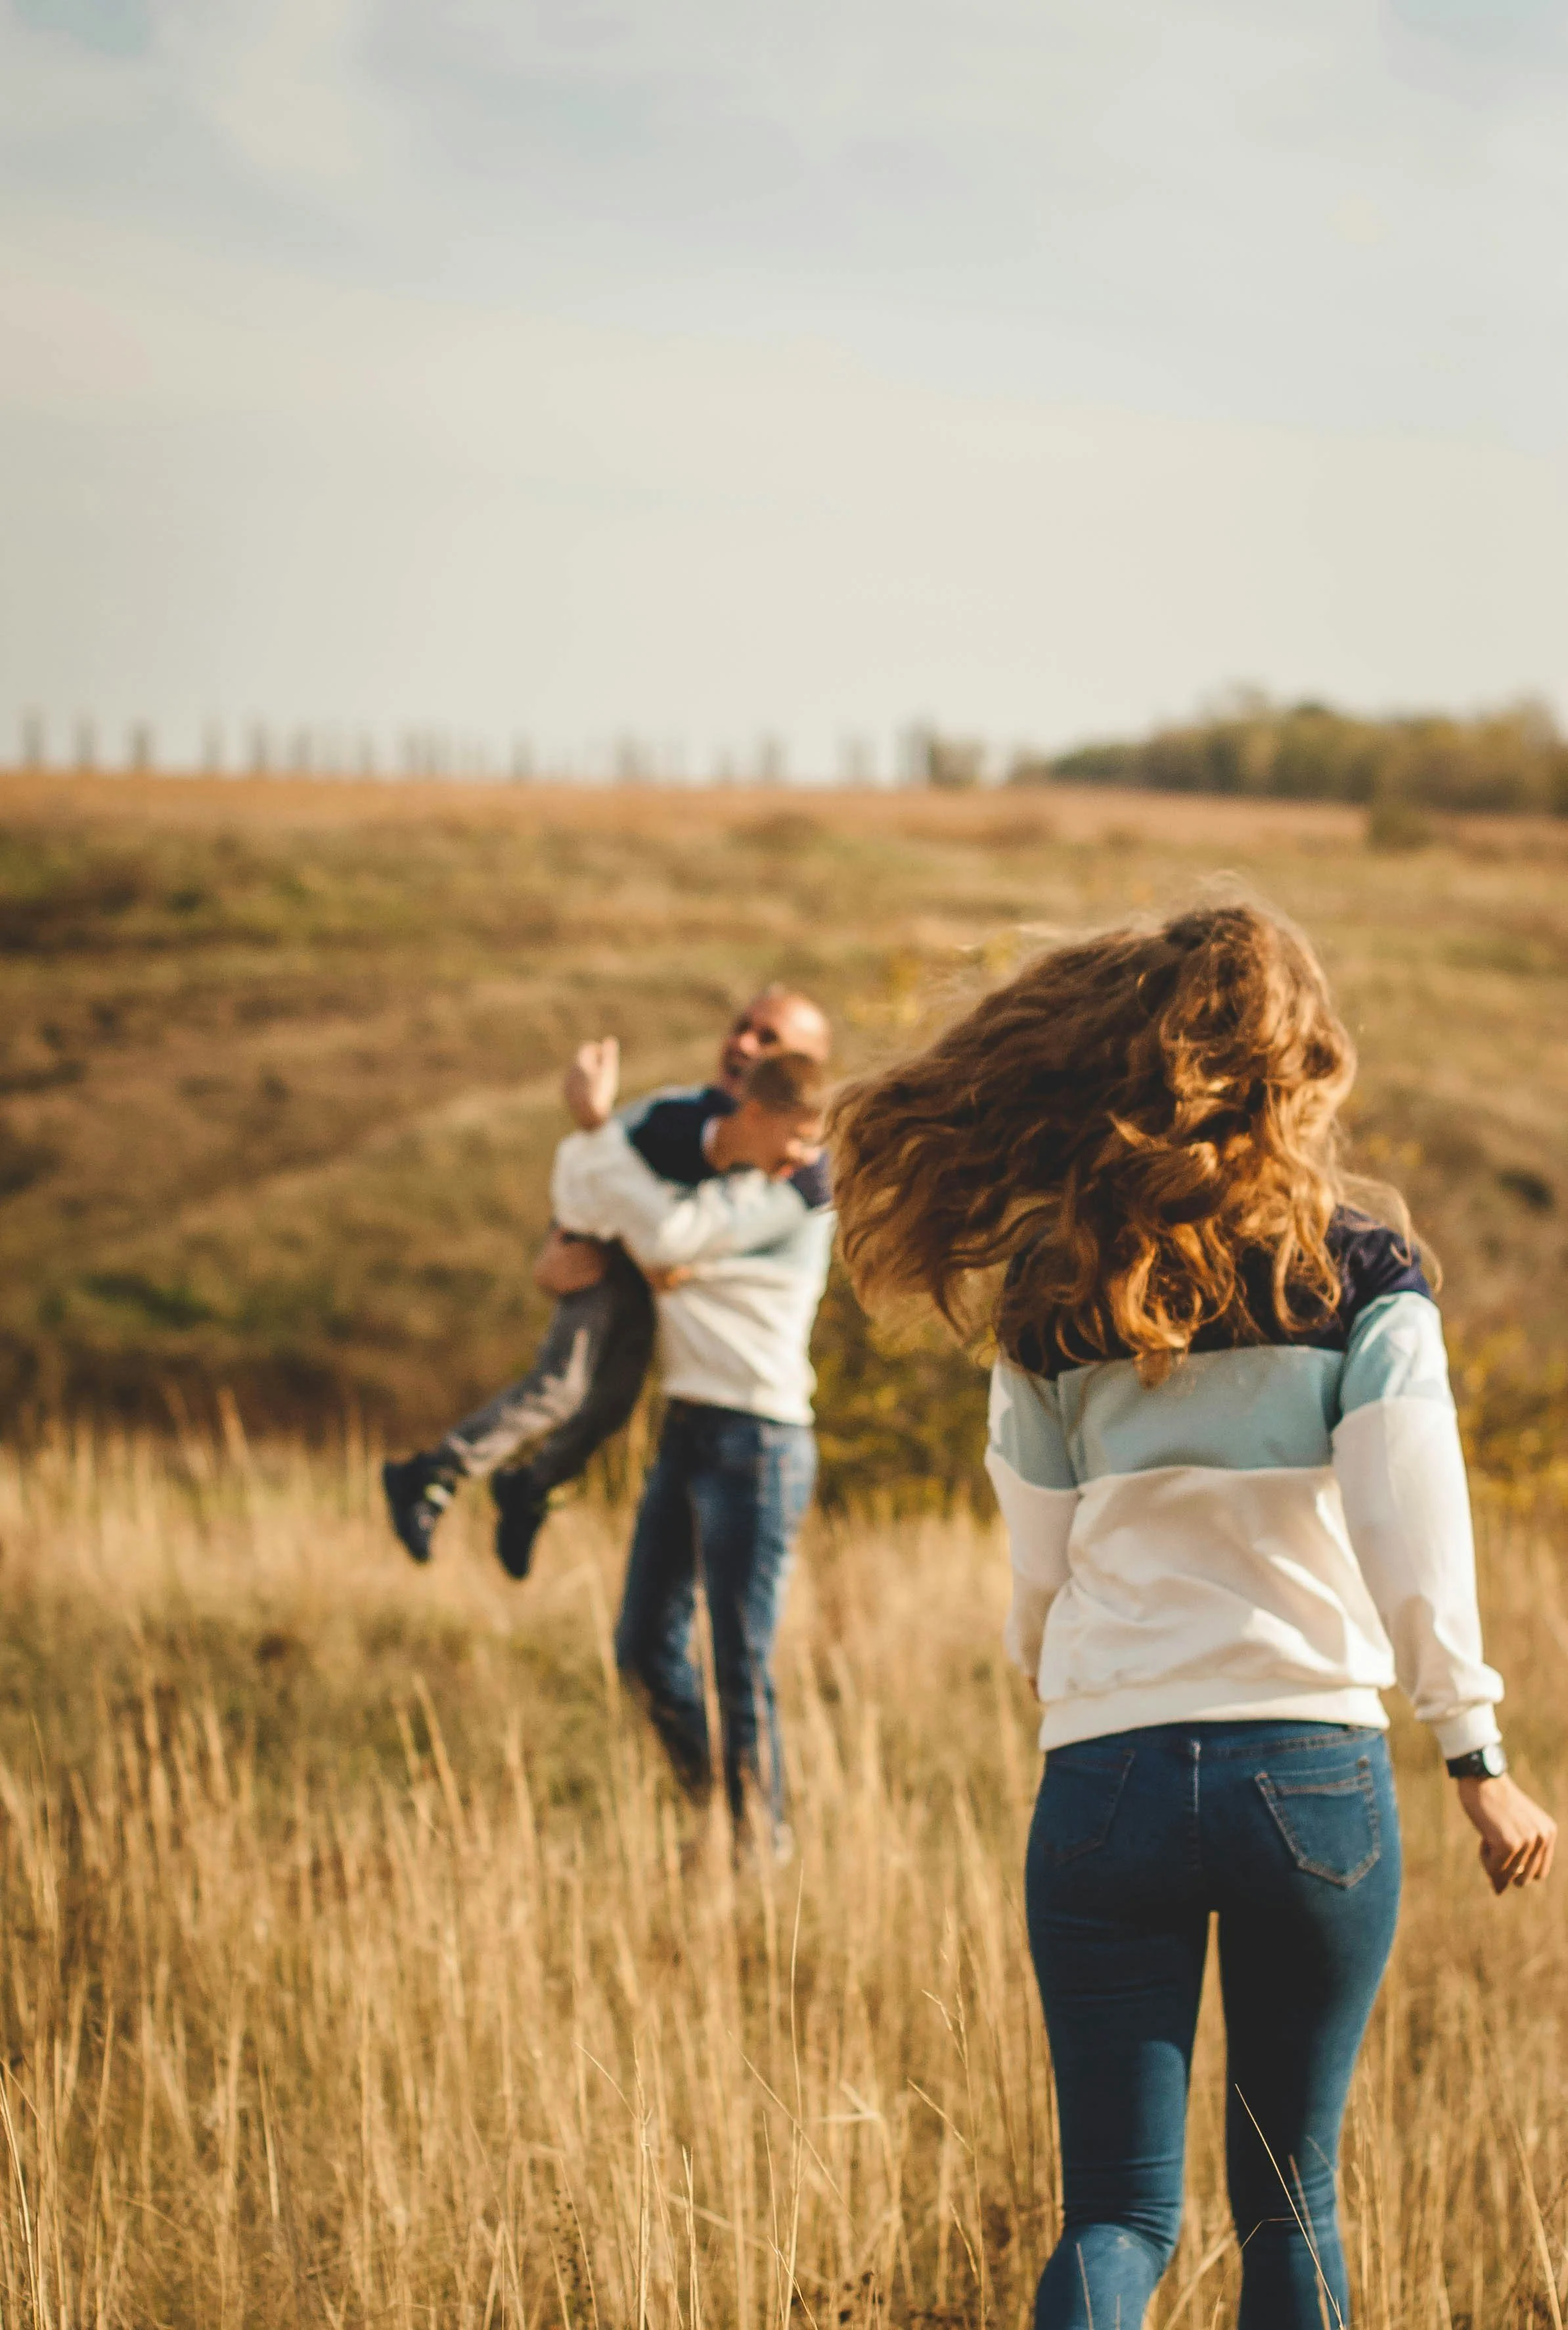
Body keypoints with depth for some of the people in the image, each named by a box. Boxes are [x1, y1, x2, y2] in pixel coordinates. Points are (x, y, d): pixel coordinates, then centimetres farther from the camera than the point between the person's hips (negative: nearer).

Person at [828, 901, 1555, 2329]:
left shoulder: (1051, 1306, 5)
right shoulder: (1362, 1286, -2)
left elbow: (1040, 1579, 8)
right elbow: (1414, 1545, -7)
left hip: (1107, 1778, 1)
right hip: (1315, 1769, -1)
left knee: (1119, 2210, 3)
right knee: (1289, 2197, 13)